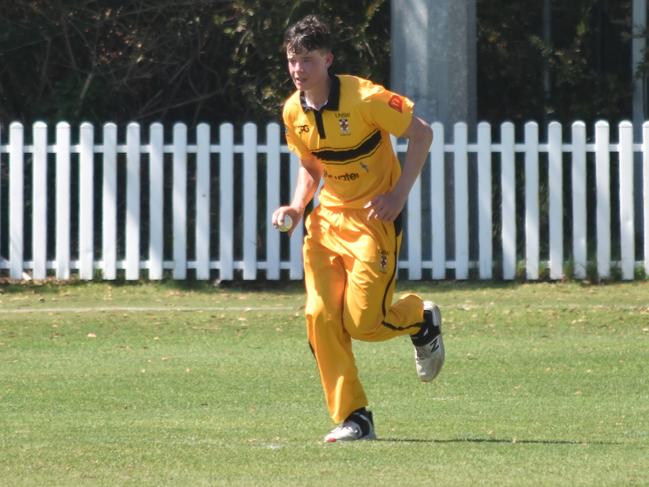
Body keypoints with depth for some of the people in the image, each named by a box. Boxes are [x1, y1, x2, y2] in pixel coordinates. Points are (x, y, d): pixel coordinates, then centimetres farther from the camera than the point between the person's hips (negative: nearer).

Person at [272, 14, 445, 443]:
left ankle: (420, 317, 22)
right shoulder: (293, 112, 0)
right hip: (328, 218, 6)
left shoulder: (364, 98, -19)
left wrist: (399, 194, -18)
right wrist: (297, 206, -2)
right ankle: (353, 418, -1)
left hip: (374, 219, -6)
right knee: (320, 316, -10)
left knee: (363, 323, -13)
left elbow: (421, 134, -12)